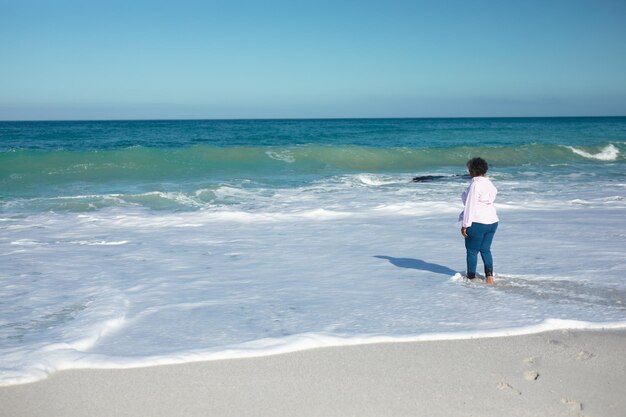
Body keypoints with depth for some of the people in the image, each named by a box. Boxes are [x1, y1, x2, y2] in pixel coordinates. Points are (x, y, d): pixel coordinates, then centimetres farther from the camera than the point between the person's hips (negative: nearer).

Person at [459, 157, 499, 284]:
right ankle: (489, 276, 11)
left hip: (477, 222, -8)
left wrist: (465, 224, -15)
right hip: (492, 221, 8)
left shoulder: (475, 184, -17)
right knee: (485, 249, 16)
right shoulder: (489, 183, 10)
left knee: (472, 251, 6)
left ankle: (471, 278, 14)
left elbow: (470, 206, -19)